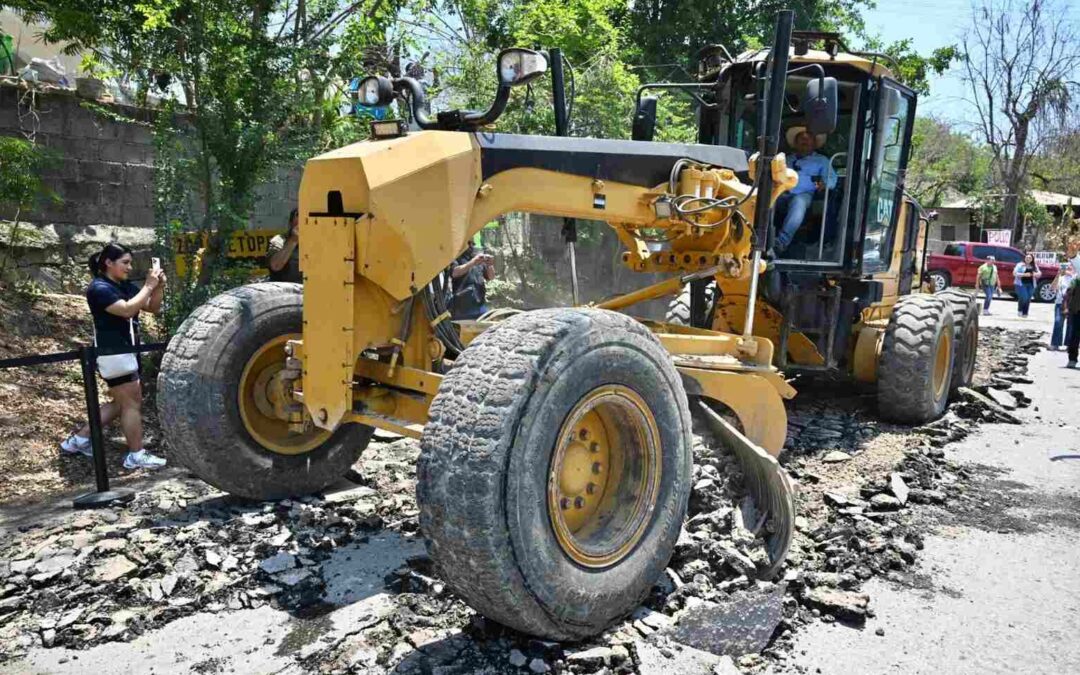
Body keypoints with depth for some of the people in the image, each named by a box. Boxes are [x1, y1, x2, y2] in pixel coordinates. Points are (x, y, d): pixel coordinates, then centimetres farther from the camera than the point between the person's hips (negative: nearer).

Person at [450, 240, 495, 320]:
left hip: (480, 304, 5)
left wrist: (490, 265, -13)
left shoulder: (479, 253, 13)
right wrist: (473, 263, -35)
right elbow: (454, 272, -20)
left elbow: (490, 277, 10)